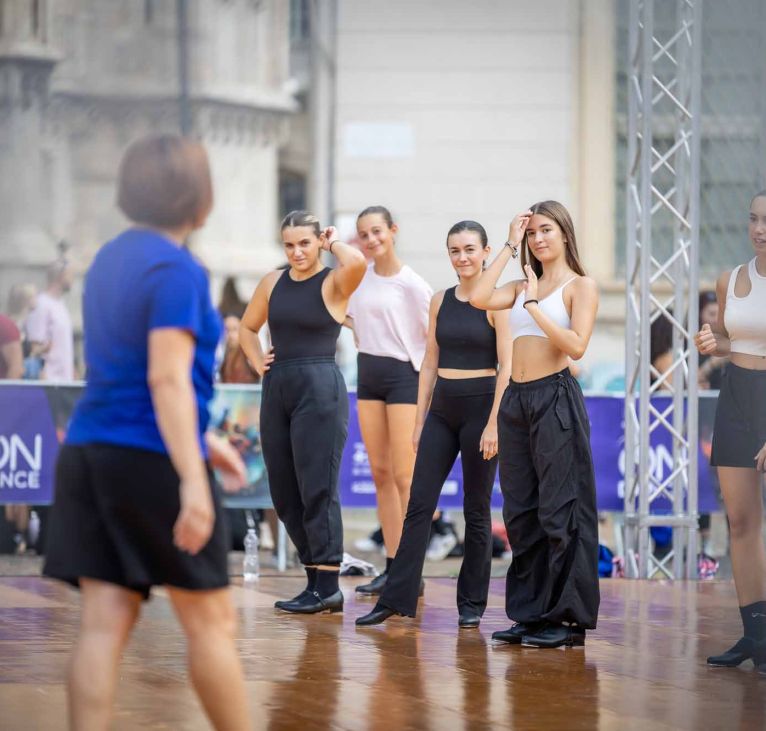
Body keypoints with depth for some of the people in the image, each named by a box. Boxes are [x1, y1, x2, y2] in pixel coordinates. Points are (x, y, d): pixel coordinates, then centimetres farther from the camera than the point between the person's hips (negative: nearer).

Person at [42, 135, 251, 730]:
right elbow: (167, 378, -20)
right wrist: (193, 479, -25)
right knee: (211, 620, 5)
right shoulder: (178, 270, -11)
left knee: (104, 623, 2)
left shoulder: (111, 259, 14)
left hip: (89, 453, 7)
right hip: (153, 460, -7)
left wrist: (200, 439, 30)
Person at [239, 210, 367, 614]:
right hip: (277, 388, 7)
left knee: (317, 490, -7)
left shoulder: (333, 283, -5)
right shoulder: (273, 282, 11)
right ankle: (316, 579, 18)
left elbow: (357, 262, -29)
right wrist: (257, 361, 9)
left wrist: (334, 243, -9)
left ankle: (327, 587, -3)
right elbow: (247, 328, 26)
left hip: (320, 388, -7)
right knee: (283, 492, 9)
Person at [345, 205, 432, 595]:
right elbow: (354, 320, 23)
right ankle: (392, 565, 10)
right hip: (368, 375, 7)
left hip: (404, 374, -7)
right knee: (380, 474, 6)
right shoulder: (360, 279, 8)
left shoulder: (411, 284, -10)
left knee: (404, 476, -8)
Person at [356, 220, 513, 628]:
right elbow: (430, 364, 13)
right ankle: (396, 598, 2)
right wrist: (420, 421, 10)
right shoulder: (440, 302, 10)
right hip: (442, 410, 5)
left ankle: (472, 603, 12)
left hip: (481, 407, -5)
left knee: (476, 510, 3)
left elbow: (506, 367, -10)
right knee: (419, 504, 1)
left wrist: (494, 423, -16)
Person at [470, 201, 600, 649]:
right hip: (517, 399, 7)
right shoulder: (524, 287, 16)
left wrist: (535, 308, -16)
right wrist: (510, 247, 4)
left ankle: (569, 617, -2)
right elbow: (480, 299, -1)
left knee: (559, 510, -6)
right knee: (520, 511, 8)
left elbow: (577, 346, -14)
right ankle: (531, 614, 14)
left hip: (555, 398, -7)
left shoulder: (580, 286, -1)